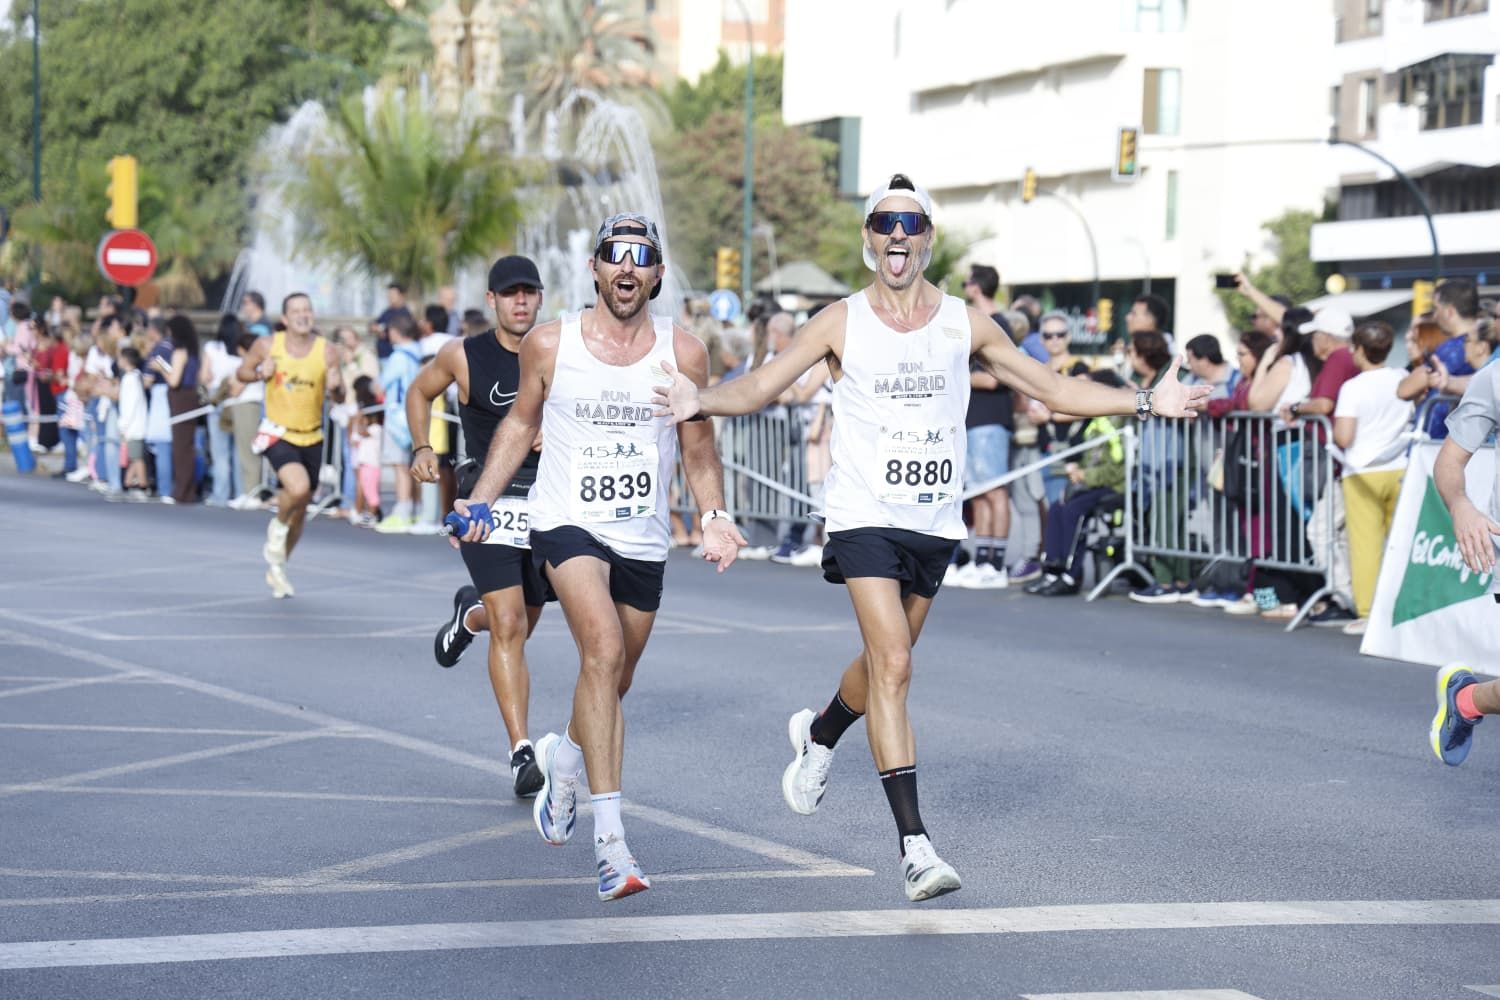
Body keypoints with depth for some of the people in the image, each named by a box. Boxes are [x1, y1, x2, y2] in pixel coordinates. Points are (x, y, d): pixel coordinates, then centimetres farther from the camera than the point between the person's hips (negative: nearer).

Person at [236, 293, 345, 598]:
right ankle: (278, 527, 4)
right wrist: (260, 374, -15)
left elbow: (339, 397, -3)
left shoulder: (326, 351, -6)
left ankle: (276, 566, 36)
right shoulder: (267, 345, -7)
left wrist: (335, 387, -27)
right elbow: (241, 372, 7)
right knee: (298, 487, -29)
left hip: (312, 438, 3)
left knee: (301, 510, 14)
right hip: (278, 434, -3)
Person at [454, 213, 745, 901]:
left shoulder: (682, 354, -1)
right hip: (566, 524, -3)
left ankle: (562, 758, 50)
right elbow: (521, 422, 12)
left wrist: (712, 517, -6)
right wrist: (480, 501, 5)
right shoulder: (549, 345, -3)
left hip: (644, 540, 3)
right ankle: (609, 835, -26)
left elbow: (698, 448, 9)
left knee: (614, 683, 15)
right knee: (603, 649, -25)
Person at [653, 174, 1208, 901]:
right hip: (865, 516, -4)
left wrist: (1146, 402, 3)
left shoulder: (965, 324, 5)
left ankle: (818, 736, 50)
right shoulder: (841, 323, -1)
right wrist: (702, 400, -25)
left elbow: (1053, 390, 10)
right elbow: (758, 387, -5)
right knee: (892, 666, -16)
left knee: (884, 663, 15)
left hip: (934, 525, 4)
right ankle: (915, 847, -18)